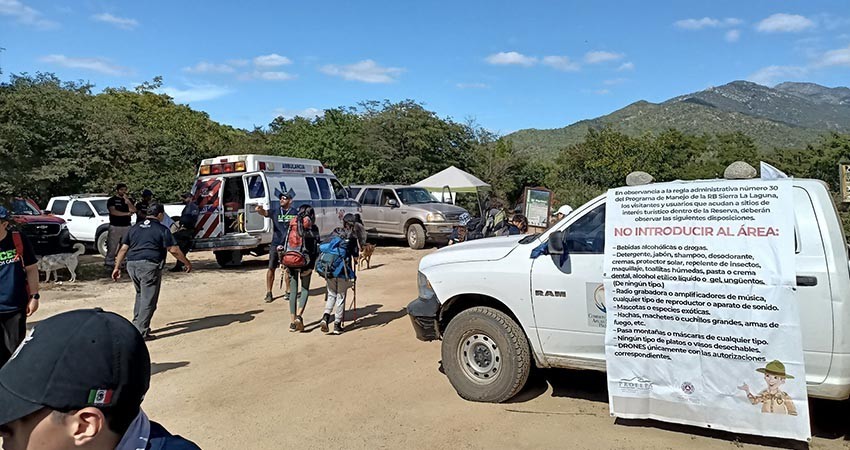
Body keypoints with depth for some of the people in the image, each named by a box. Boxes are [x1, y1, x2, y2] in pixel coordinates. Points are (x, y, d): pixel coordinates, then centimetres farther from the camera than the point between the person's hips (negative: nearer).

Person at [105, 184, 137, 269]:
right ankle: (109, 263, 1)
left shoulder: (129, 200, 14)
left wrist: (127, 200, -10)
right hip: (115, 226, -4)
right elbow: (113, 212, -11)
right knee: (112, 247, -3)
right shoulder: (112, 200, 3)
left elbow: (133, 210, -1)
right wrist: (127, 213, -9)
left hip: (127, 226, 4)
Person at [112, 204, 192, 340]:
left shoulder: (135, 228, 17)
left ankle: (136, 325, 26)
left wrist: (117, 267, 18)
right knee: (148, 300, -1)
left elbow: (123, 249, 14)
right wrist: (187, 263, 4)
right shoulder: (162, 229, 0)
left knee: (140, 295, 24)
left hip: (132, 265, 7)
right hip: (149, 266, -7)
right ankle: (141, 332, -2)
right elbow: (173, 250, -5)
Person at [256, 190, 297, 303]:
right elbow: (264, 213, -15)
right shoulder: (275, 211, 3)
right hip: (275, 244, 1)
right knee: (271, 268, 0)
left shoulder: (295, 213, 0)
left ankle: (288, 291, 23)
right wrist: (260, 209, -38)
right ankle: (269, 293, 7)